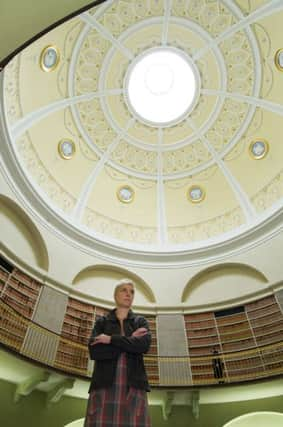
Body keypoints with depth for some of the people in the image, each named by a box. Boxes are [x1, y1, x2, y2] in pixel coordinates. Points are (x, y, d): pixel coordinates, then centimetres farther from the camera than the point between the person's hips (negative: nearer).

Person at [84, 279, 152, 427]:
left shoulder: (141, 322, 14)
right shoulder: (102, 322, 13)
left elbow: (144, 345, -8)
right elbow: (94, 350, -5)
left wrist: (111, 339, -7)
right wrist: (129, 341, -5)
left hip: (133, 385, 0)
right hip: (105, 384, 0)